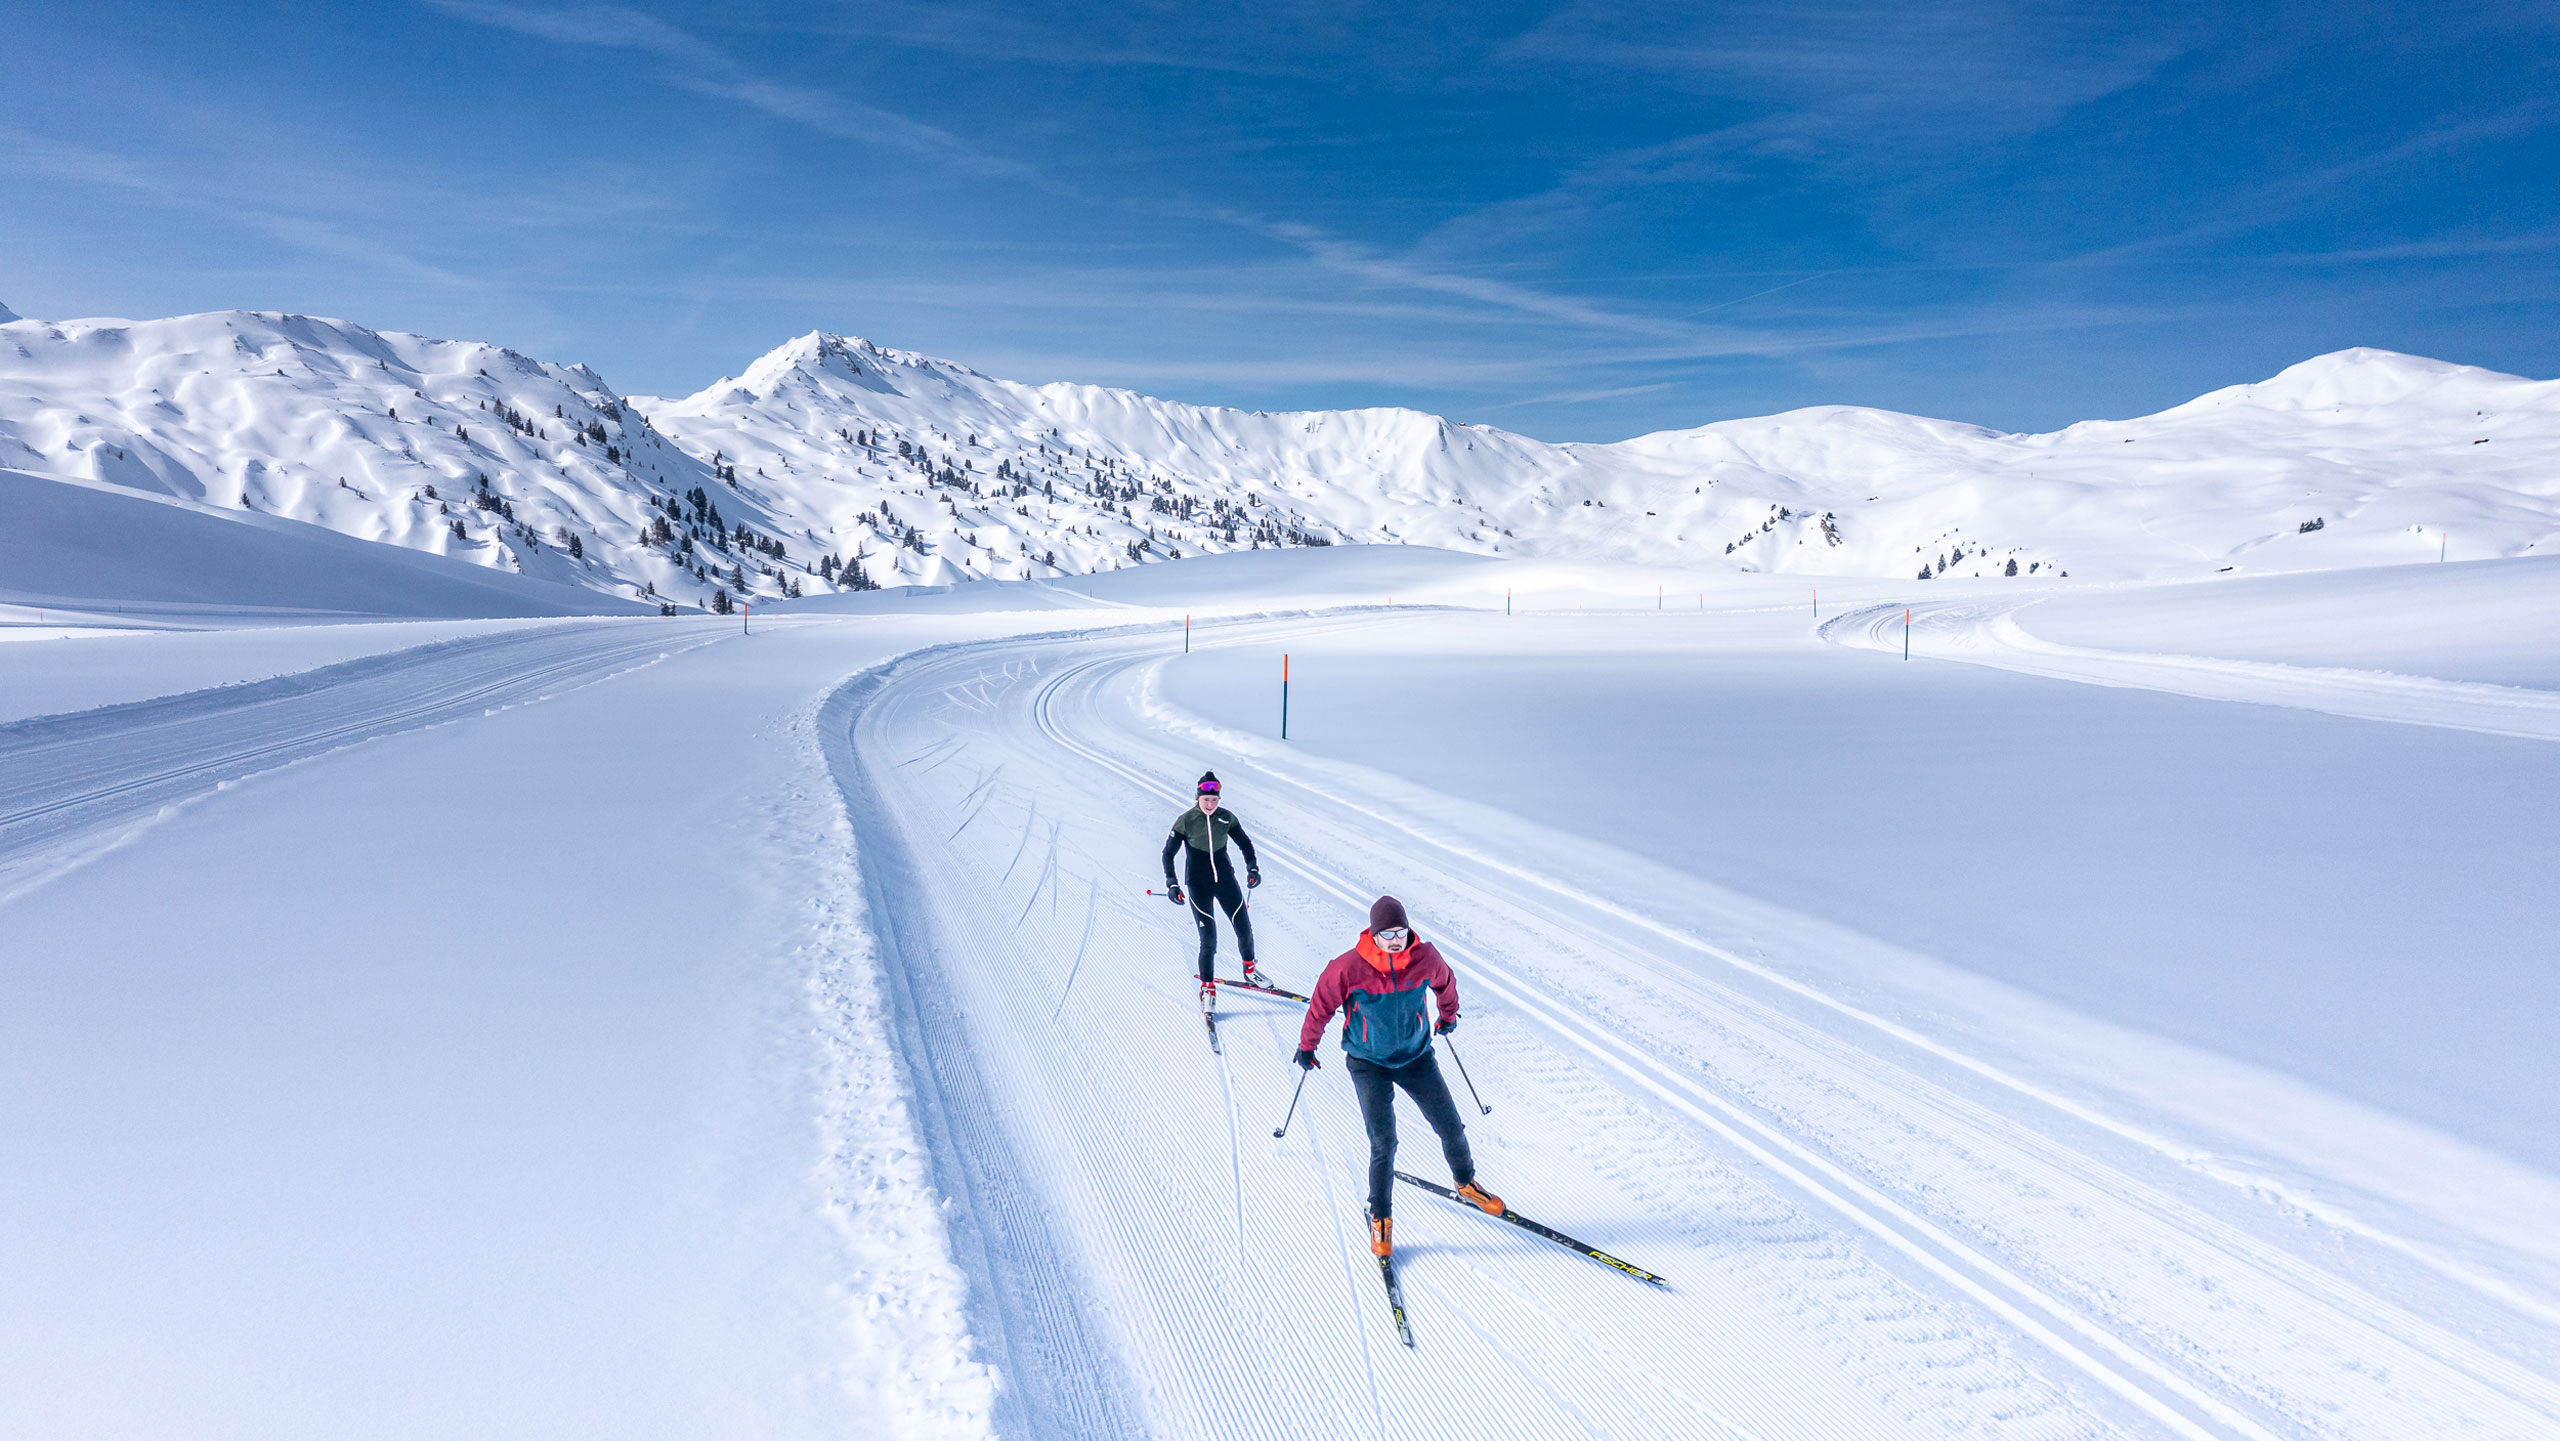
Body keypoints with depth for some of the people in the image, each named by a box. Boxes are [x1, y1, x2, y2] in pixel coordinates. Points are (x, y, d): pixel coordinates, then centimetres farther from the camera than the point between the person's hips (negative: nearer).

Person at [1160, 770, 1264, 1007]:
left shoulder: (1226, 817, -4)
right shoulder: (1185, 821, -12)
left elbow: (1245, 843, 9)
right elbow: (1168, 853, -4)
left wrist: (1252, 868, -4)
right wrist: (1171, 884, -13)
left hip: (1226, 879, 3)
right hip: (1198, 885, -3)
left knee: (1244, 929, 5)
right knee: (1209, 939, -8)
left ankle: (1249, 969, 34)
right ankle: (1207, 987, 12)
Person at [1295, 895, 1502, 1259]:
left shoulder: (1425, 957, -17)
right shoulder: (1349, 967, -25)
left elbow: (1444, 983, 8)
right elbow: (1321, 1004, -8)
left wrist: (1448, 1016, 25)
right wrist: (1306, 1047, 5)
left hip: (1416, 1056, 3)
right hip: (1369, 1063, -3)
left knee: (1451, 1128, 8)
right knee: (1384, 1143, -12)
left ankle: (1466, 1181, 40)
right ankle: (1380, 1217, 11)